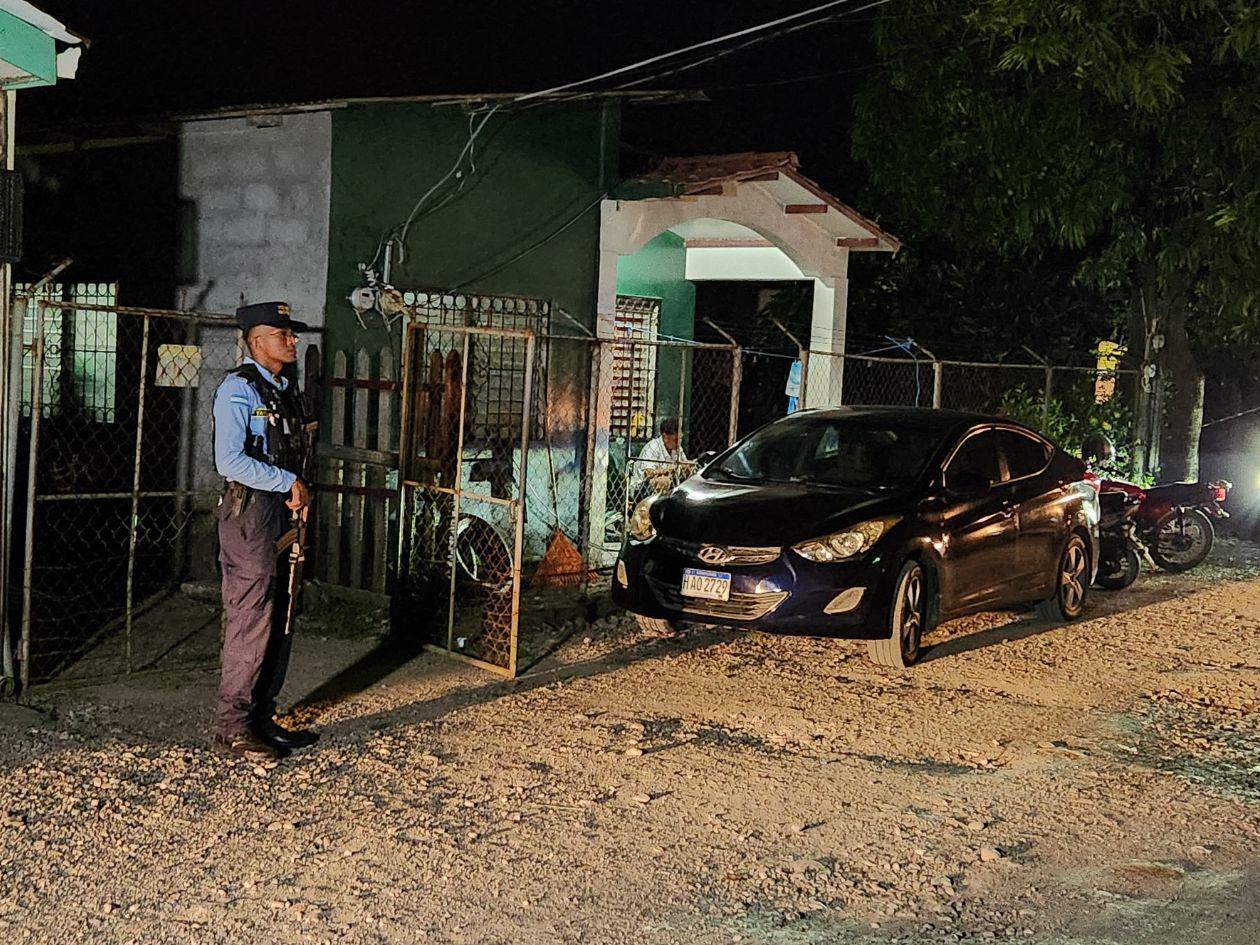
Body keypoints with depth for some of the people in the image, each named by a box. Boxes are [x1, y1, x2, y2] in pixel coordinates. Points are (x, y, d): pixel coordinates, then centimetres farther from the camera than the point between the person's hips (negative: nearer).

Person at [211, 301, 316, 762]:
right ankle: (232, 727, 3)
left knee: (279, 620, 12)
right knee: (251, 621, -6)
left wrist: (298, 495, 6)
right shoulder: (239, 388, -10)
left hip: (282, 512, 9)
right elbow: (230, 460, -20)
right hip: (249, 511, -9)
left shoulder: (287, 391, 17)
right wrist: (289, 483, -17)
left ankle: (261, 718, 21)